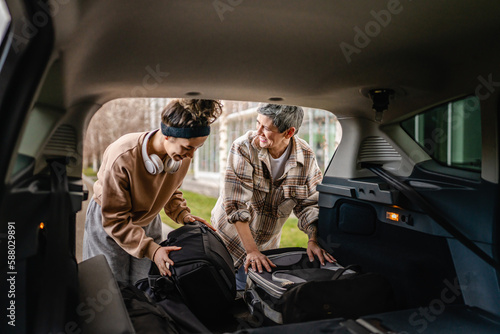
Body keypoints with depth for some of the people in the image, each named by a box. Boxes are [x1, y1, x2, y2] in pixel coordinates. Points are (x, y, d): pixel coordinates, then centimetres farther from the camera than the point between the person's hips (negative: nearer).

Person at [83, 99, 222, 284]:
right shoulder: (122, 158, -35)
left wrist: (183, 215, -15)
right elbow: (114, 220, -27)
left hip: (148, 221, 4)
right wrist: (151, 249, -37)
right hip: (108, 226, -4)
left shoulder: (183, 155, -18)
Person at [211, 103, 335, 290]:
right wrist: (251, 250, -32)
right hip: (232, 236, -2)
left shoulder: (306, 156, -12)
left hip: (268, 243, 3)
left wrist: (313, 240, -20)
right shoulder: (243, 148, -22)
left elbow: (309, 204, -4)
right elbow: (236, 205, -27)